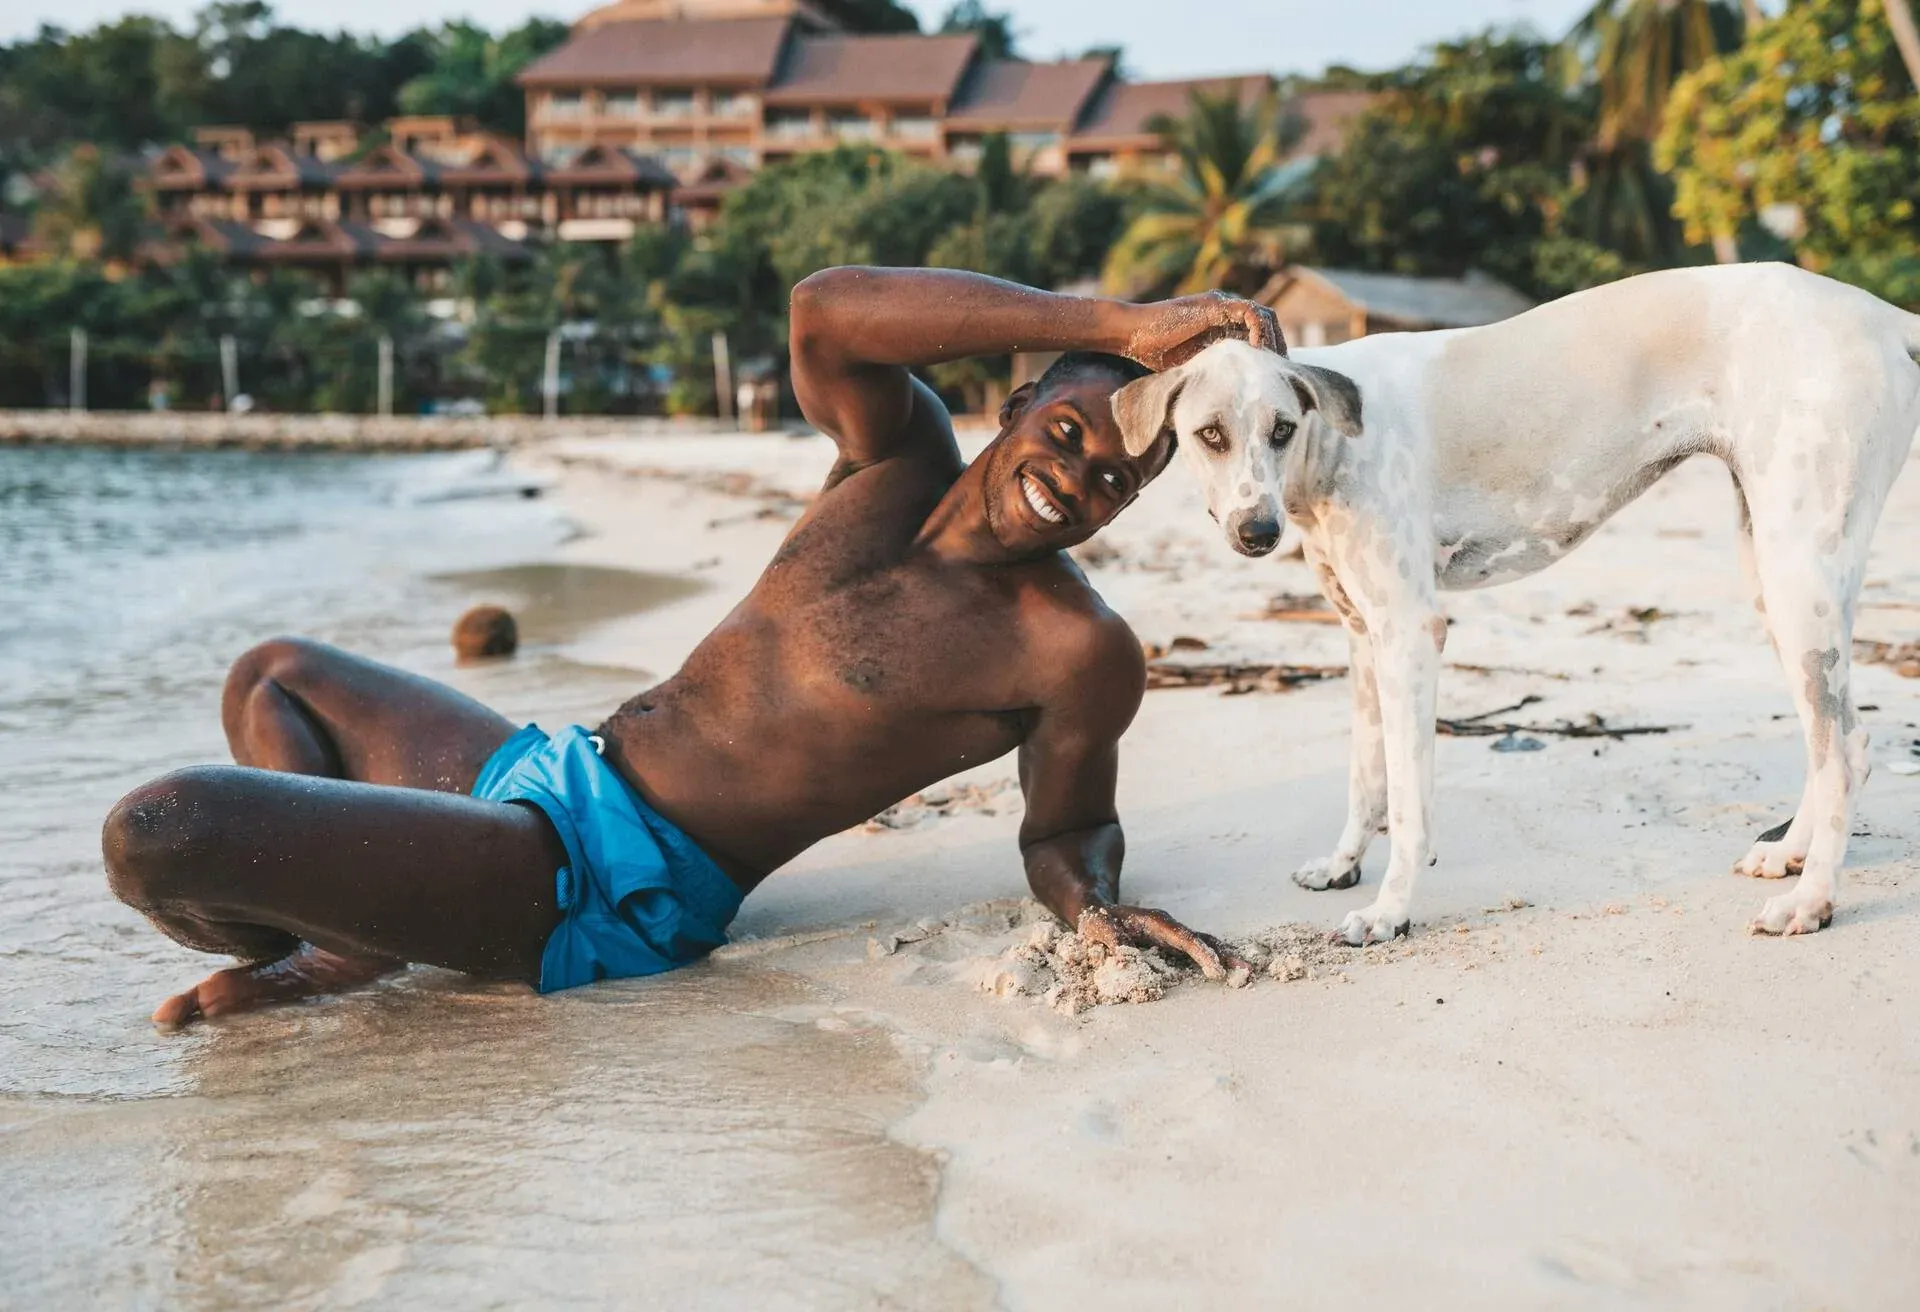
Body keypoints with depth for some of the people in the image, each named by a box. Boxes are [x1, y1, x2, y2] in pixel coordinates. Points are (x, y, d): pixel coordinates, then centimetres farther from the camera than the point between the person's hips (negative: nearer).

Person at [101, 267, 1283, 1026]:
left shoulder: (1077, 651, -12)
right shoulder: (903, 458, 0)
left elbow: (1066, 830, 0)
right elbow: (828, 311, -19)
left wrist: (1096, 906, -26)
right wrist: (1116, 328, -22)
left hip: (610, 892, -8)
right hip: (554, 770, 8)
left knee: (157, 833, -20)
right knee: (275, 677, 33)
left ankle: (339, 959, 11)